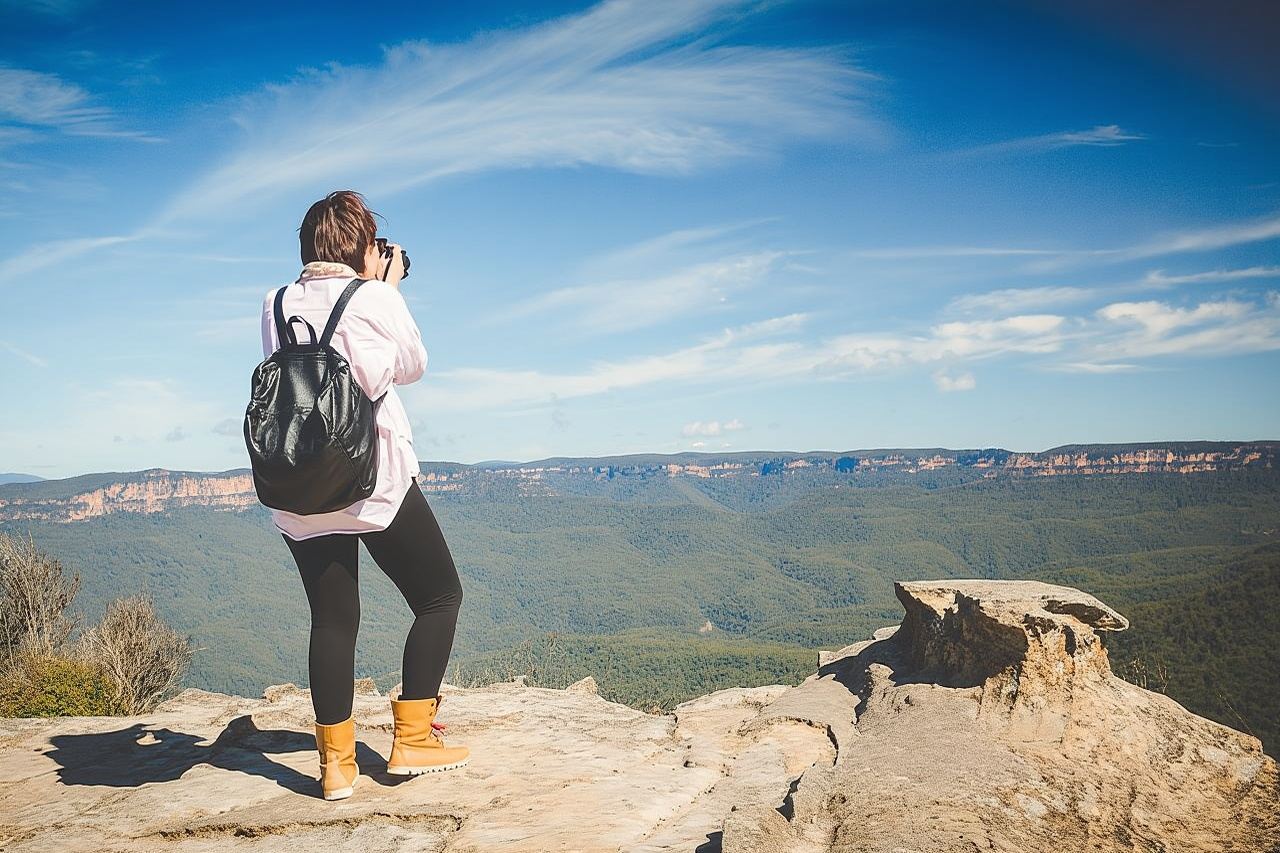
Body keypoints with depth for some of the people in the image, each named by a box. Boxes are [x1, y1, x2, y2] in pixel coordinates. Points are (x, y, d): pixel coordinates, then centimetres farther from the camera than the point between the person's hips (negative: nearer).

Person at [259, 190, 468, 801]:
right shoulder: (375, 298, -5)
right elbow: (413, 366, 9)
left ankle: (336, 764, 11)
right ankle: (411, 741, 10)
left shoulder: (276, 304, 7)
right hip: (376, 480, -5)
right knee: (439, 596, 10)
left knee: (332, 619, 11)